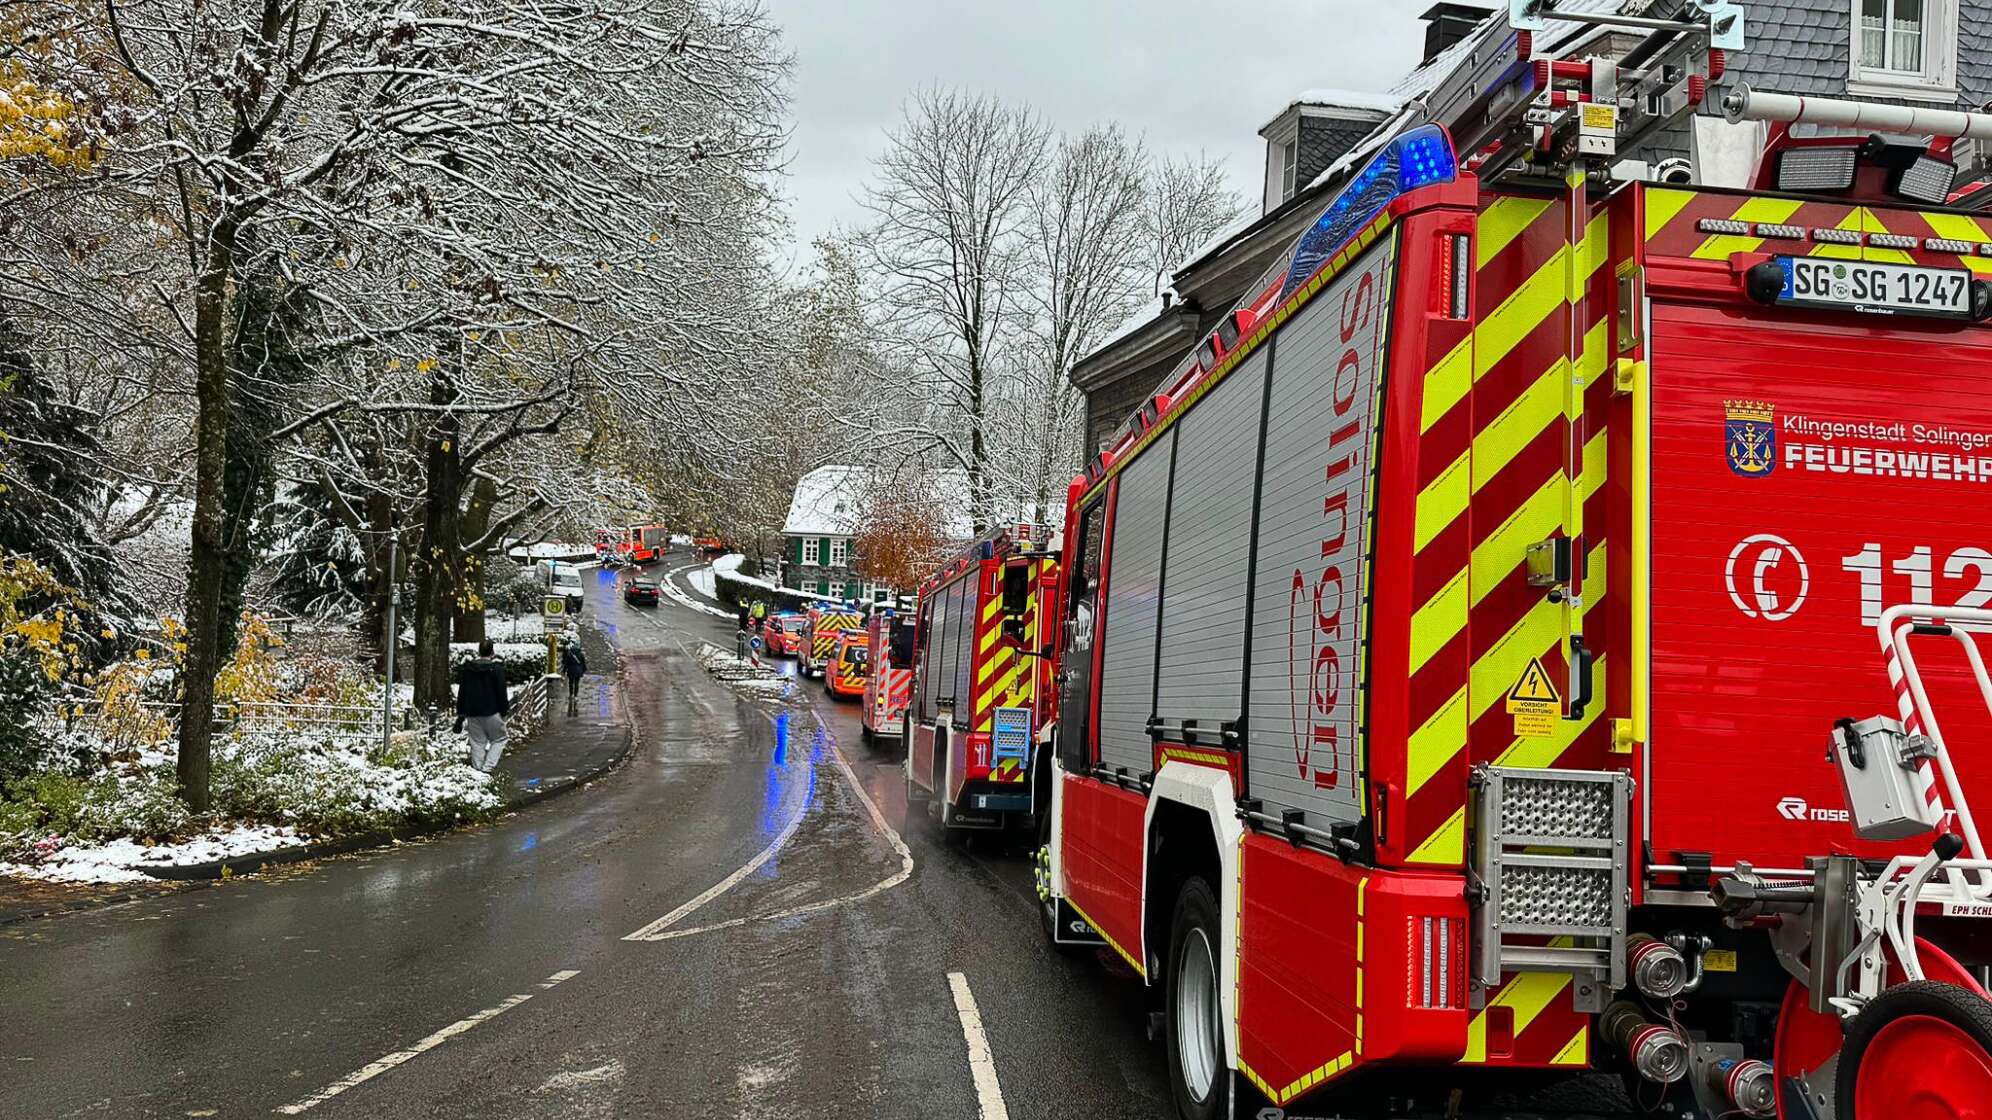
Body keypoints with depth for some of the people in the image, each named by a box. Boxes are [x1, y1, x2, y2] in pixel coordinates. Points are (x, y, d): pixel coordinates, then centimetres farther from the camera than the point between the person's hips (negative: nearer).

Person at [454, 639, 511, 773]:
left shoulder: (468, 668, 7)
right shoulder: (497, 669, -8)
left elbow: (461, 692, 11)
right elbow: (501, 692, -8)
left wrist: (461, 713, 16)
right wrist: (505, 710, 4)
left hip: (472, 713, 4)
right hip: (492, 712, -4)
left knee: (477, 742, 11)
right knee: (499, 739, 9)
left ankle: (478, 768, 10)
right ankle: (488, 766, -4)